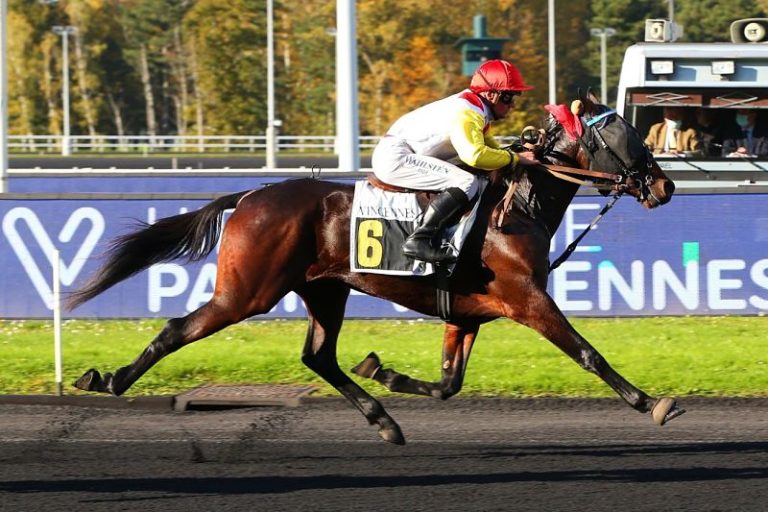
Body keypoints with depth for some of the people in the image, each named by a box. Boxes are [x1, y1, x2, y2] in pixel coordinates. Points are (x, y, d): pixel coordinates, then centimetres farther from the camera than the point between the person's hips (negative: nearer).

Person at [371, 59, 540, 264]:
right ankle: (420, 240, -29)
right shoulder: (466, 113, -20)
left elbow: (491, 149, 22)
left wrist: (522, 150, 4)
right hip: (395, 157, -11)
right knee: (466, 183, -24)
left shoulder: (476, 109, 13)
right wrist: (514, 158, -22)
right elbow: (474, 155, -35)